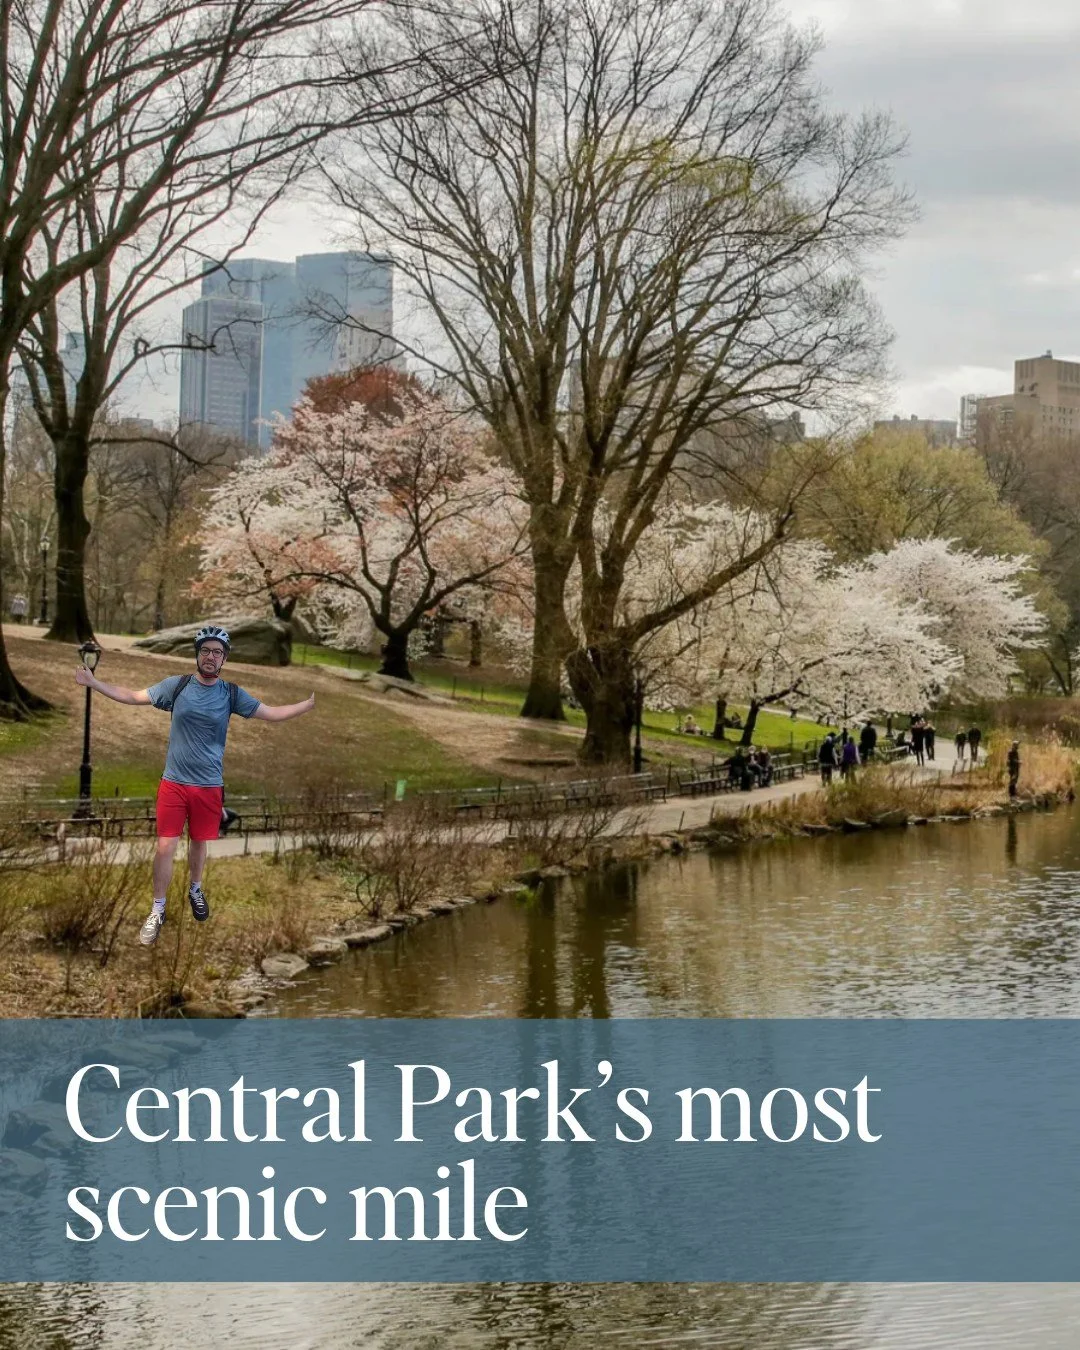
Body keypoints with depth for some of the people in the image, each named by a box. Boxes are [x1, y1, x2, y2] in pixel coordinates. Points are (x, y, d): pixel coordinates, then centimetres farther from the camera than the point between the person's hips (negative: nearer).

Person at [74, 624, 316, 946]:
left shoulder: (232, 694, -4)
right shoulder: (176, 685, -6)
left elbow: (273, 714, -1)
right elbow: (131, 696, 0)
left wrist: (312, 702, -5)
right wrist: (93, 683, -5)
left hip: (209, 785, 1)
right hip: (174, 782, -1)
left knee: (199, 843, 17)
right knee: (166, 847, -2)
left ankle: (195, 891, 44)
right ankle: (158, 911, 12)